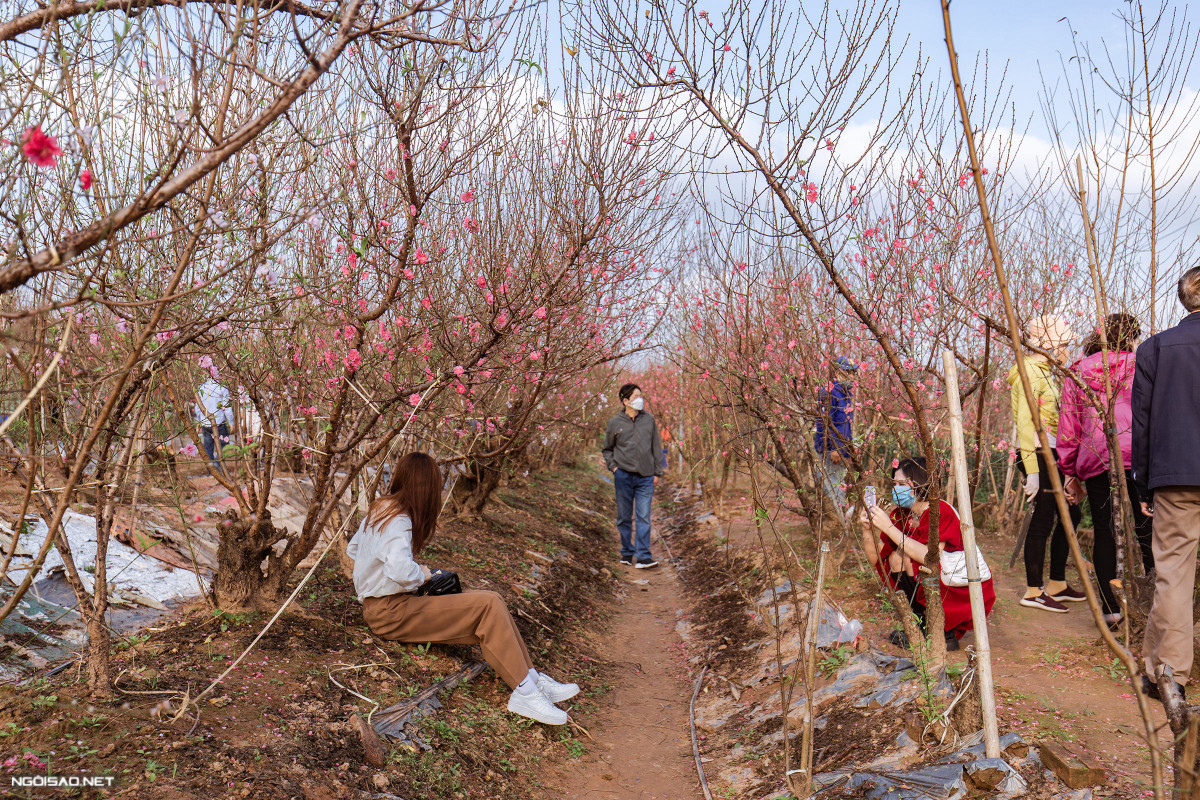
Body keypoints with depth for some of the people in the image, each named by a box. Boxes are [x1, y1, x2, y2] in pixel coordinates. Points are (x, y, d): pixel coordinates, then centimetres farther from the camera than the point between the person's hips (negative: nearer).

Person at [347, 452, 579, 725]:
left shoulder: (379, 509, 11)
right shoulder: (398, 520, -19)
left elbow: (352, 549, 26)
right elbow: (401, 572, -36)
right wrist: (421, 574, -14)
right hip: (390, 612, -10)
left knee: (492, 602, 0)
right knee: (489, 605, -19)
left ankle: (531, 677, -6)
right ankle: (524, 692, -19)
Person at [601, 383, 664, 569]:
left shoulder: (648, 420, 5)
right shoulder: (615, 423, 2)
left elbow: (656, 447, 12)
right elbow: (607, 448, 15)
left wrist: (657, 472, 10)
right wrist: (613, 466, 0)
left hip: (645, 477, 0)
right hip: (623, 476, 0)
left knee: (644, 517, -5)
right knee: (624, 516, 8)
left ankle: (644, 556, -5)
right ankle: (627, 552, 22)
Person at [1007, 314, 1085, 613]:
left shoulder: (1046, 372, 20)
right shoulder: (1030, 371, -11)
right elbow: (1025, 422, -18)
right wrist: (1031, 470, -22)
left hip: (1052, 455, 10)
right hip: (1038, 455, -10)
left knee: (1069, 514, 13)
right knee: (1042, 520, -6)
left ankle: (1057, 585, 23)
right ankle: (1034, 591, 2)